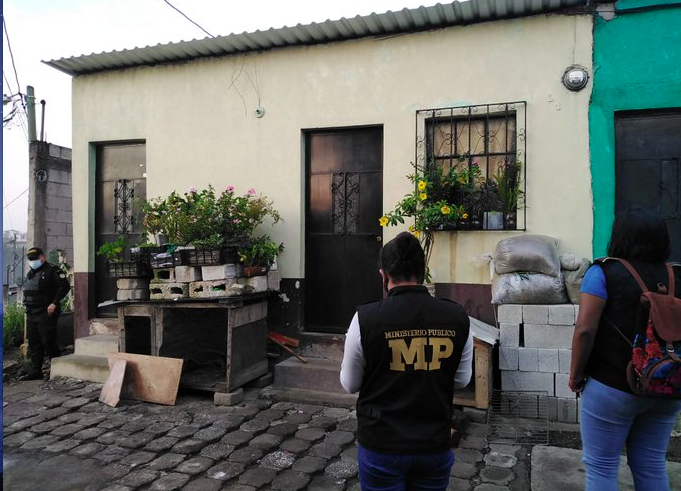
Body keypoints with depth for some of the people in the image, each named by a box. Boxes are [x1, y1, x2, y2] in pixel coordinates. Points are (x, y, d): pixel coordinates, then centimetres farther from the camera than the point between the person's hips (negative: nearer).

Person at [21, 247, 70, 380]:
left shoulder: (52, 271, -7)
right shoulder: (30, 274, 19)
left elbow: (65, 286, -15)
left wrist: (54, 303, -20)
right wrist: (27, 306, 15)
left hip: (46, 313, -8)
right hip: (31, 314, 8)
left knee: (48, 342, -7)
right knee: (34, 344, 9)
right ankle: (35, 371, 15)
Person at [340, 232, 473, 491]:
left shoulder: (366, 318, -18)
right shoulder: (457, 317, -10)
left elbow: (349, 384, -4)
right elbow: (462, 380, 4)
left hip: (381, 446, -2)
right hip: (435, 446, 3)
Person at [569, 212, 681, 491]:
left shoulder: (603, 272, -12)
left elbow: (585, 329, -18)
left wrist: (575, 374, -6)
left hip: (612, 387, -5)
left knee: (601, 467, 8)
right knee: (652, 467, 18)